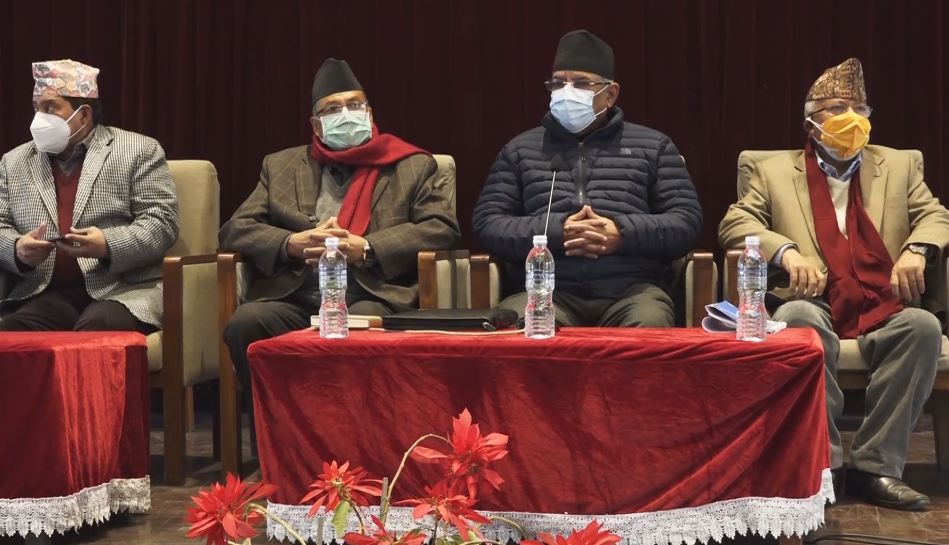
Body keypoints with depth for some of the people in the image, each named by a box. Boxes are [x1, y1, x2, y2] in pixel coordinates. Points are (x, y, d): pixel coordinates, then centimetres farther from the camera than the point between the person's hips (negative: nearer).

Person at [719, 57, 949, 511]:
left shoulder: (899, 165, 23)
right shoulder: (774, 171, 16)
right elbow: (735, 223, 6)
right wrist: (786, 251, -14)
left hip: (882, 311, 2)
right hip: (816, 306, -2)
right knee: (797, 319, -37)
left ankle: (876, 466, -25)